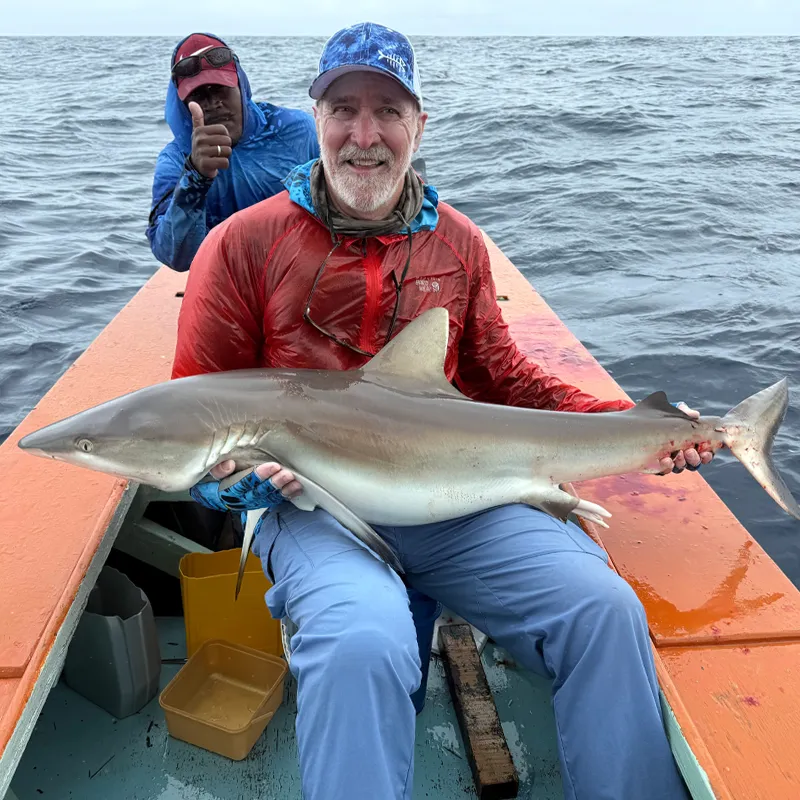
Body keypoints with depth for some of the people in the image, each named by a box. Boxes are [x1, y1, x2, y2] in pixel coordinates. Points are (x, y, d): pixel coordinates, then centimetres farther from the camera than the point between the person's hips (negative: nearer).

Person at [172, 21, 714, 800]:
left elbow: (503, 378, 16)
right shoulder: (246, 243, 1)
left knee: (605, 608, -16)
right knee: (361, 643, -34)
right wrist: (242, 471, -16)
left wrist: (629, 427, 4)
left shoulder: (457, 241, 12)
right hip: (313, 503, -3)